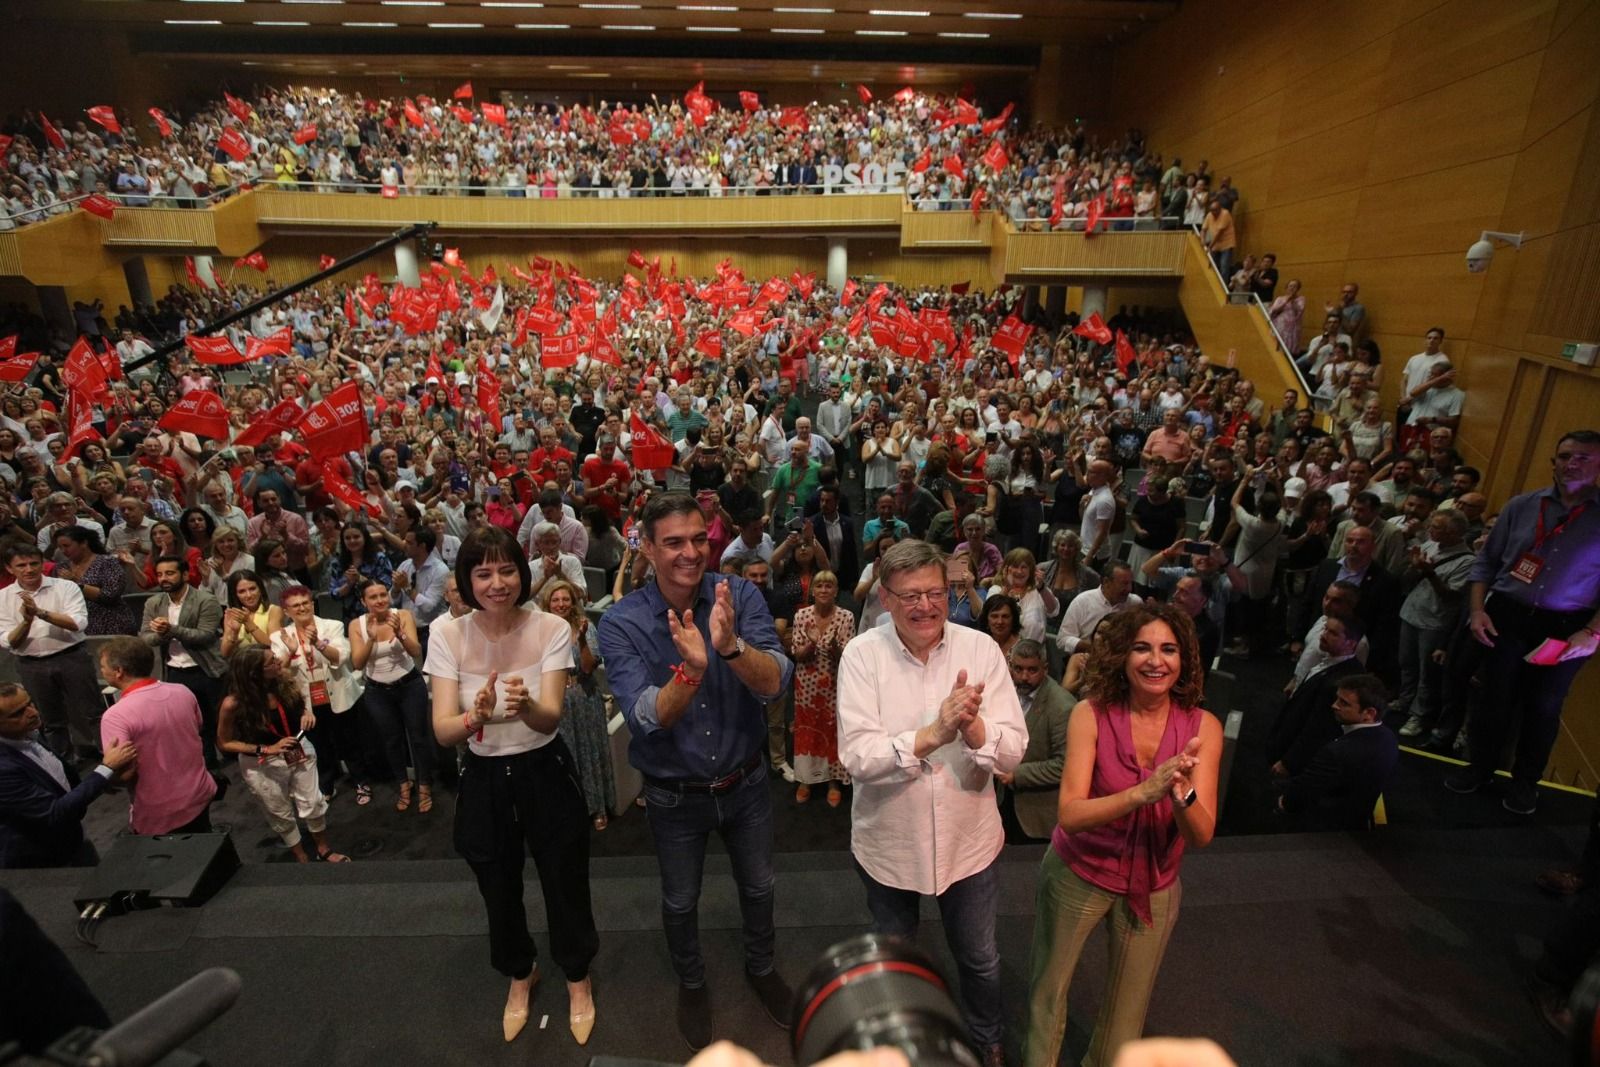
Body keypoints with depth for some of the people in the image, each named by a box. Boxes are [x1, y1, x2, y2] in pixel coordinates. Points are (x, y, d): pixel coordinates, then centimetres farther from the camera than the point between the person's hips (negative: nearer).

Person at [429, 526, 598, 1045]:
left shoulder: (551, 628, -17)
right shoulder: (447, 633, -13)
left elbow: (551, 718, -22)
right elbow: (442, 730, -17)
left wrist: (527, 706, -45)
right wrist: (477, 716, -40)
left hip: (547, 774, -1)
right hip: (483, 781, 2)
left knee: (565, 885, 15)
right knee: (499, 893, 22)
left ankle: (577, 977, 46)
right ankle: (520, 973, 54)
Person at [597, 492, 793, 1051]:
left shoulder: (740, 596, -17)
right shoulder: (621, 622, -20)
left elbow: (774, 684, -27)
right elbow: (647, 720, -27)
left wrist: (731, 645, -46)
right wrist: (690, 669, -45)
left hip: (746, 782, 1)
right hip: (675, 796, -1)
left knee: (758, 887, 25)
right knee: (680, 902, 23)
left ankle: (762, 967, 56)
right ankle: (691, 984, 54)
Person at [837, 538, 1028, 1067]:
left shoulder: (981, 648, -14)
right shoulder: (862, 655, -18)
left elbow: (1012, 752, -15)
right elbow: (857, 757, -24)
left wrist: (972, 727, -35)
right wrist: (932, 734, -36)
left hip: (969, 839, 1)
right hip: (888, 842, 0)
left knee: (978, 957, 24)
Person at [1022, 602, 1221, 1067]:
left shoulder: (1203, 727, -14)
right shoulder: (1091, 714, -21)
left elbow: (1202, 835, -18)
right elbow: (1069, 814, -27)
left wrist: (1183, 794, -39)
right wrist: (1142, 792, -42)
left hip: (1154, 885, 2)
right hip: (1079, 873, -2)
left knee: (1130, 1000, 22)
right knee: (1048, 984, 17)